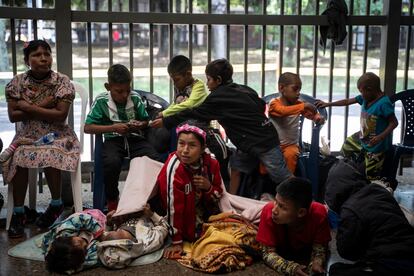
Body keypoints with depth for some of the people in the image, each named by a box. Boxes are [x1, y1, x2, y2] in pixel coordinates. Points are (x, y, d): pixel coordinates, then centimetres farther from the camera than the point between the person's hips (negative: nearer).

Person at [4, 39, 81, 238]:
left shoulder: (62, 82, -6)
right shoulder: (17, 83, 1)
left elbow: (61, 115, -14)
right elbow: (13, 116, -3)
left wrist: (29, 108, -14)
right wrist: (42, 108, -13)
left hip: (57, 134, -2)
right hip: (27, 134, 2)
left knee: (51, 154, -34)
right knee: (19, 157, -30)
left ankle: (56, 204, -9)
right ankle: (18, 213, -18)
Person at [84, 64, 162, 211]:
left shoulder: (135, 98, 2)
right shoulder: (101, 101, -4)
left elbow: (146, 120, 18)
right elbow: (88, 128, -6)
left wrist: (140, 125, -8)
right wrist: (114, 128, -14)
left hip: (135, 138, 2)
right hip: (113, 140, -2)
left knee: (156, 160, -26)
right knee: (112, 162, -36)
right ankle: (112, 201, -9)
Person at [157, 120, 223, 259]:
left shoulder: (211, 163, -15)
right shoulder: (174, 168, -31)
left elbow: (218, 195, -1)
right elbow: (173, 206, -29)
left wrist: (209, 187, -25)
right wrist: (176, 242, -26)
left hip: (203, 209, 5)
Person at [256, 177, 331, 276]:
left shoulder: (319, 213, -38)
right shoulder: (269, 211, -38)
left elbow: (319, 250, -26)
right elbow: (268, 252, -31)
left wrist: (316, 264, -48)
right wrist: (290, 268, -49)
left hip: (307, 250, 0)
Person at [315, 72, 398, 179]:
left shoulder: (384, 103, -25)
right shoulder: (366, 98, -2)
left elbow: (394, 123, -22)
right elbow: (348, 101, 8)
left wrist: (381, 136, -33)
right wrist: (328, 104, 9)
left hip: (375, 144, -9)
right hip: (363, 137, 9)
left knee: (372, 176, 0)